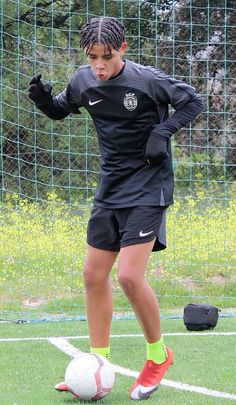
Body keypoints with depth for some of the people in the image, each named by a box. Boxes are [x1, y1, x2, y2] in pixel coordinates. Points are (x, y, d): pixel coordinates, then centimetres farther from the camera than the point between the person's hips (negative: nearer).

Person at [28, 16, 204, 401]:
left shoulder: (147, 79, -16)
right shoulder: (83, 81, -1)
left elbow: (193, 101, -4)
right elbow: (59, 110, 17)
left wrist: (163, 131, -18)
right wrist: (43, 99, -6)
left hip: (148, 187, -6)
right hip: (110, 189, 7)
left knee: (130, 276, -16)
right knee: (94, 274, 7)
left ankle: (158, 355, 6)